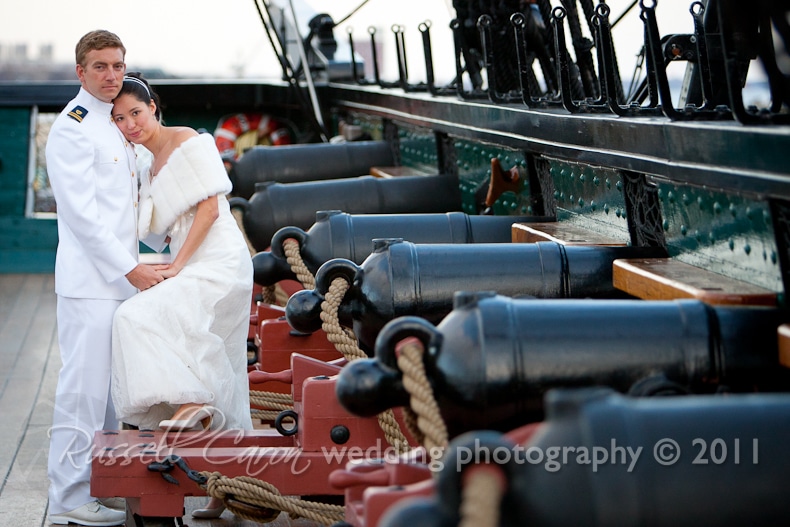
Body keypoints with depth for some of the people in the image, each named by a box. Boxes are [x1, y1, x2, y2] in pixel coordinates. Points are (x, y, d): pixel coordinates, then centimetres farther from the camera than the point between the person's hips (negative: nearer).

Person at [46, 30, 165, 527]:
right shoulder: (72, 128, -11)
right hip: (89, 279, -10)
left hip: (120, 277, 10)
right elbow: (82, 212, -17)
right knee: (84, 387, -8)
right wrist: (130, 269, -18)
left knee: (114, 386, 14)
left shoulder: (116, 127, 18)